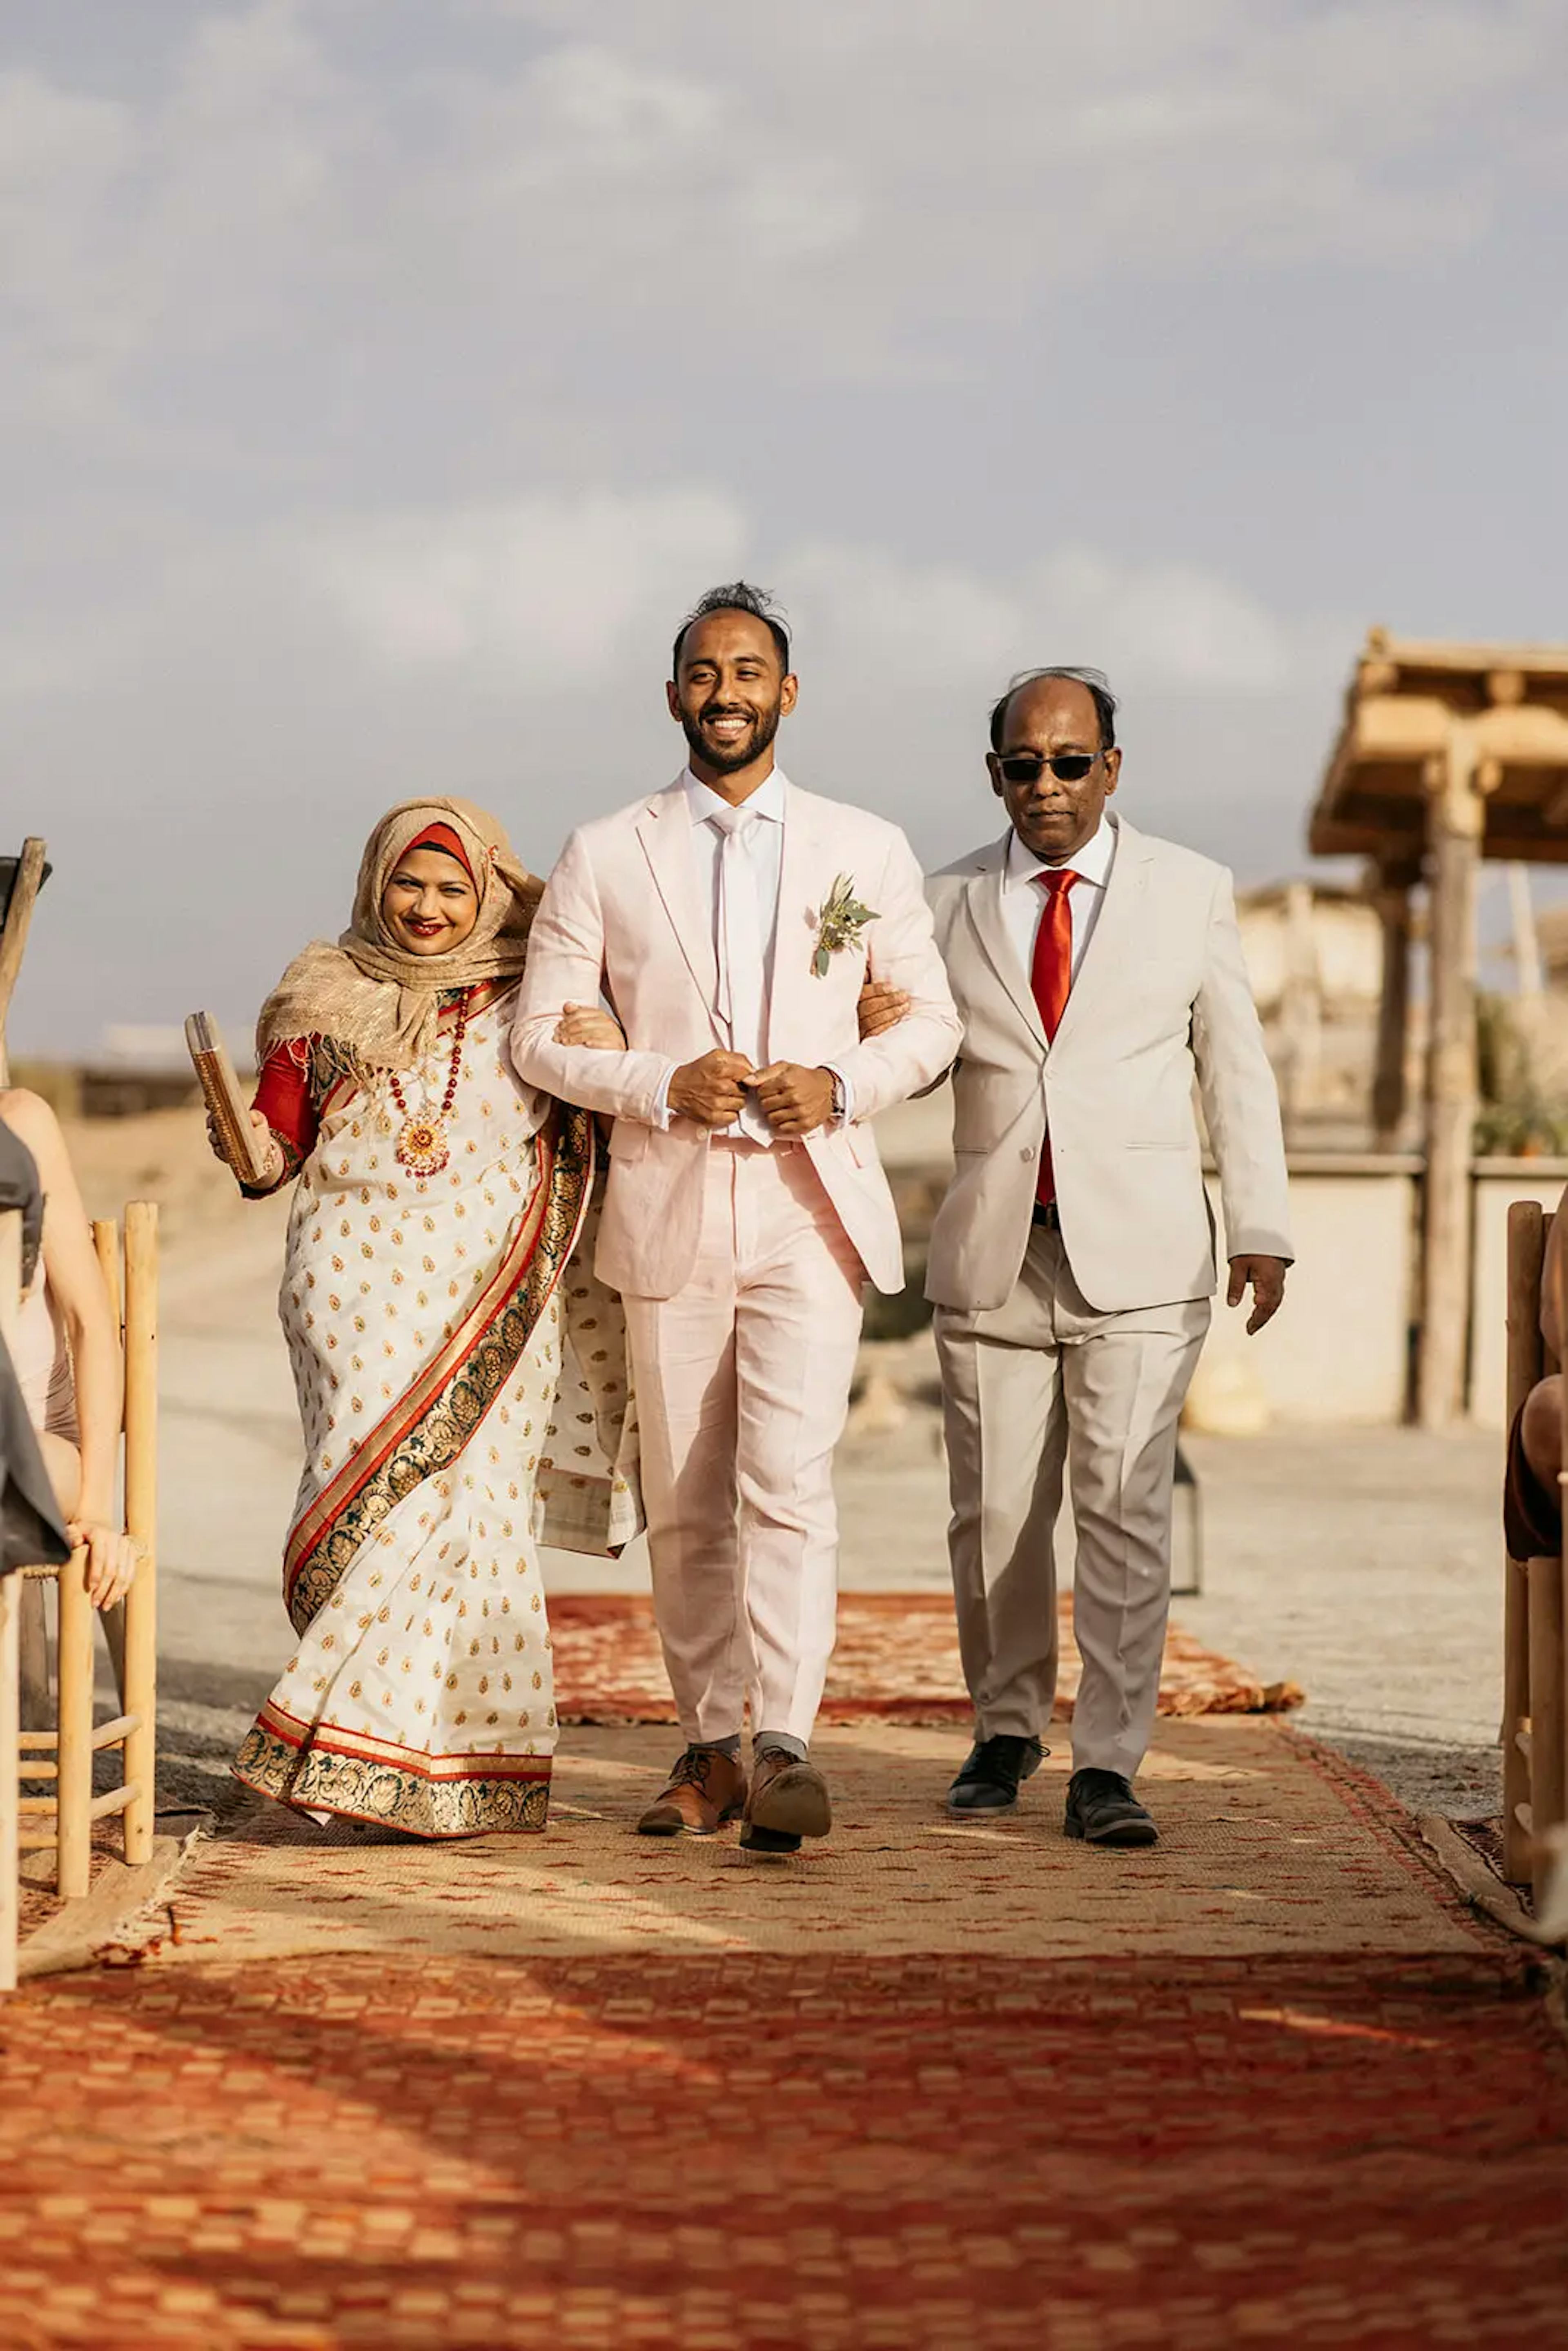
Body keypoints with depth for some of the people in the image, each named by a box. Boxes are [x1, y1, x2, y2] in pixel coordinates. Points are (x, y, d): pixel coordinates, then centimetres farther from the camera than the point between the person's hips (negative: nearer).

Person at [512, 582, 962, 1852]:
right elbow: (539, 1035, 6)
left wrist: (844, 1083, -9)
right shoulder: (604, 856, 7)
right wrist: (663, 1084, -11)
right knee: (684, 1502, 6)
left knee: (789, 1476, -16)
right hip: (668, 1209, 1)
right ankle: (710, 1747, 17)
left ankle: (785, 1745, -18)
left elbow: (932, 1019, 12)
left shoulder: (869, 849, 8)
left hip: (811, 1201, -1)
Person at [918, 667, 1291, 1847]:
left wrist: (1262, 1227, 1)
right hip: (993, 1252, 2)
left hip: (1137, 1255, -2)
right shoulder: (949, 902, 8)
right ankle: (1008, 1727, 26)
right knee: (995, 1511, 6)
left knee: (1125, 1507, -9)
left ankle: (1106, 1768, -4)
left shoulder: (1191, 891, 6)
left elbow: (1236, 1066, 8)